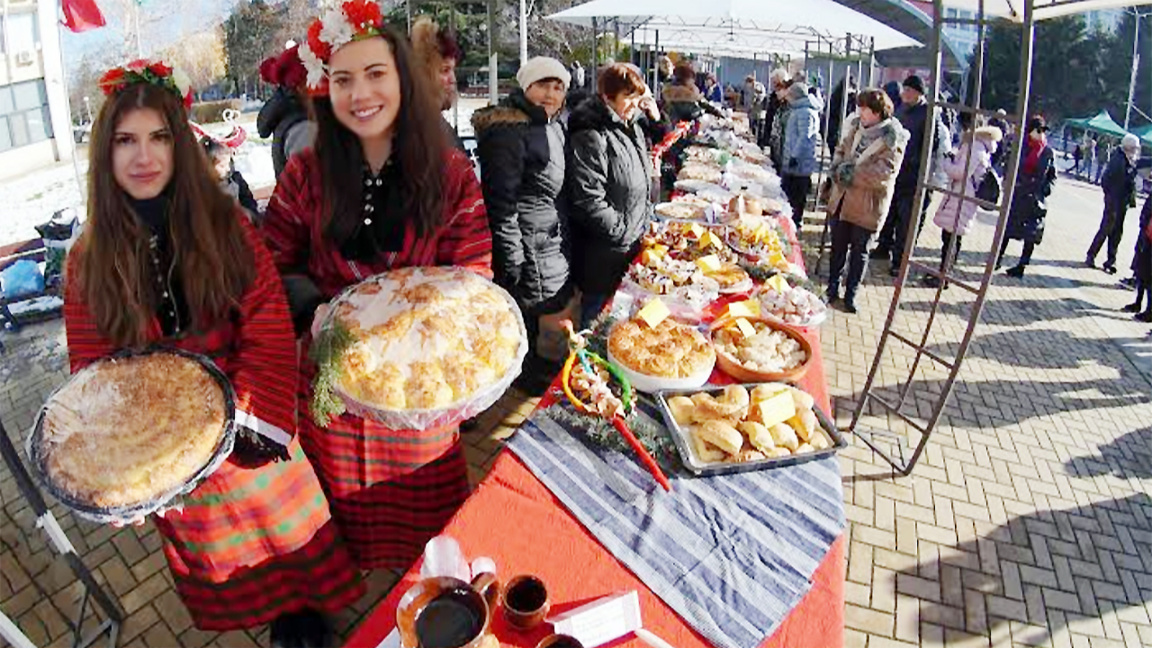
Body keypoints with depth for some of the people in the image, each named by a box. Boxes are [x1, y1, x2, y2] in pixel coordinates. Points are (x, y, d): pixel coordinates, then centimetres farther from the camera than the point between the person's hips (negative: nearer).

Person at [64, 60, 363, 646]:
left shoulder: (224, 225, -10)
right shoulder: (89, 262, -5)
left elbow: (269, 332, -13)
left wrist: (251, 419, -22)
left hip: (255, 430, -2)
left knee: (288, 531, 14)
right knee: (218, 556, 21)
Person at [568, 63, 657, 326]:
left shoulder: (632, 128, 12)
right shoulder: (591, 136, -18)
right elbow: (588, 201, -25)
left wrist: (646, 222, 15)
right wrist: (623, 232, -18)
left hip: (633, 245, 9)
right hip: (605, 256, -9)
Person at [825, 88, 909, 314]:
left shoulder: (893, 138, -15)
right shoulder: (855, 125, 2)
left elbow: (882, 173, -22)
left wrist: (849, 173, -20)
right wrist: (838, 167, -8)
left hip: (867, 204, -5)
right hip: (842, 197, 5)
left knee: (859, 250, 9)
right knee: (838, 246, 14)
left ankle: (851, 293, 23)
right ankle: (832, 289, 28)